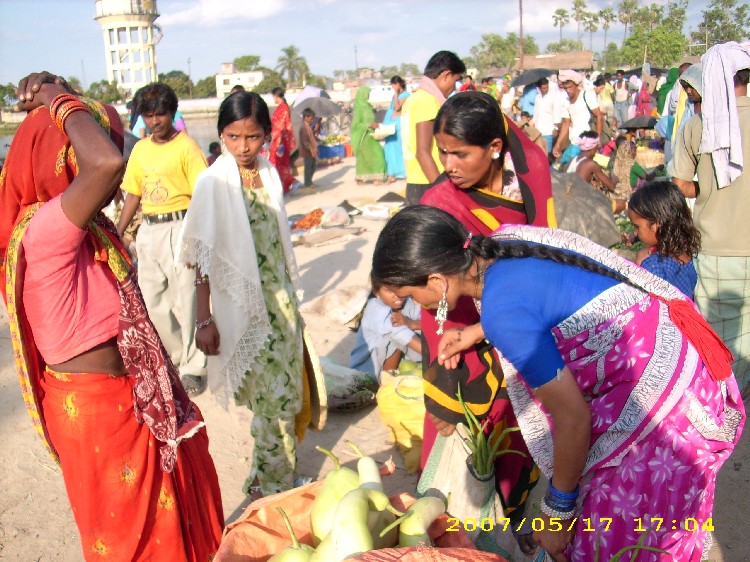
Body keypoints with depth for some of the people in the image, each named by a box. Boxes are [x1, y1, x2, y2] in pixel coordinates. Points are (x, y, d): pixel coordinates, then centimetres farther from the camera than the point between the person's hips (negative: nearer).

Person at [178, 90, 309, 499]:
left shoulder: (269, 174, 4)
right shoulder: (213, 183, -13)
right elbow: (203, 258, -12)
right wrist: (204, 320, -13)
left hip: (280, 300, 6)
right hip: (243, 306, -6)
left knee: (285, 392, 14)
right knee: (271, 397, 0)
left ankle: (278, 476, 34)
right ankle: (269, 484, 21)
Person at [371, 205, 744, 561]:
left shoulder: (503, 309, -27)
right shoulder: (505, 249, -3)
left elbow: (574, 418, -20)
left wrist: (558, 510, -6)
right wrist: (476, 333, 12)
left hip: (667, 396, -9)